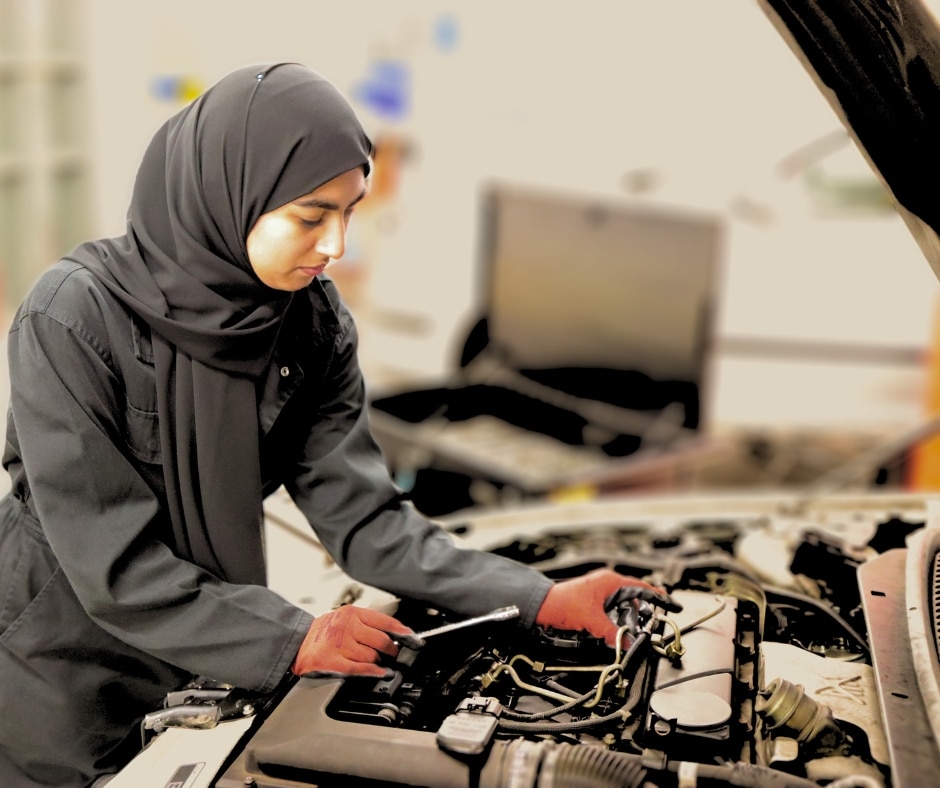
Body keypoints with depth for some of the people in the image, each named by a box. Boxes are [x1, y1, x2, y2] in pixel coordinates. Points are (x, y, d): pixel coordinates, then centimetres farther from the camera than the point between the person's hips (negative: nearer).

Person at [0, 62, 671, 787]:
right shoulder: (74, 319, -25)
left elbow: (361, 517, -12)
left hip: (203, 674, 4)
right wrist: (294, 640, -24)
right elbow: (115, 570, -24)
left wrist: (542, 601, -21)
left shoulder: (314, 324, -9)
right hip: (60, 682, -4)